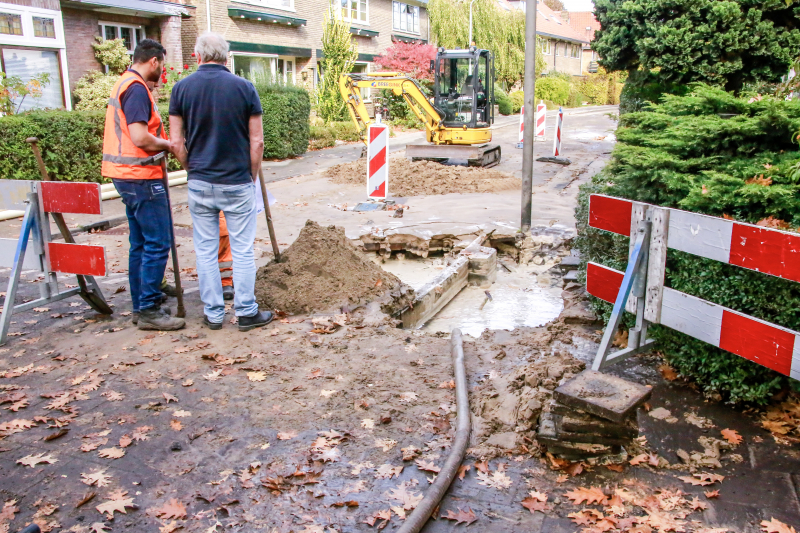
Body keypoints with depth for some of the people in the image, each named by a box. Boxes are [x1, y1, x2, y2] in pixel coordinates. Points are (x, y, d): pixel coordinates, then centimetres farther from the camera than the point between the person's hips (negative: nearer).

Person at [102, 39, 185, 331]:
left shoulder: (124, 84, 17)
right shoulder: (136, 88, -15)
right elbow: (140, 137, -24)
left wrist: (161, 144, 11)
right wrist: (168, 145, -8)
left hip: (127, 175, 11)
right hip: (141, 177, -11)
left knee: (141, 244, 13)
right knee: (157, 244, -7)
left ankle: (141, 306, 20)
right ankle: (149, 310, -2)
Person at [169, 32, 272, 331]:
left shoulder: (182, 88, -1)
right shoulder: (244, 87, -5)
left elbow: (177, 143, -2)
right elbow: (257, 141, -5)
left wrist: (192, 170, 13)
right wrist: (252, 176, 8)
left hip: (200, 183, 2)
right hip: (238, 183, -1)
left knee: (206, 250, 10)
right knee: (242, 249, 6)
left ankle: (213, 314, 17)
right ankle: (246, 312, 12)